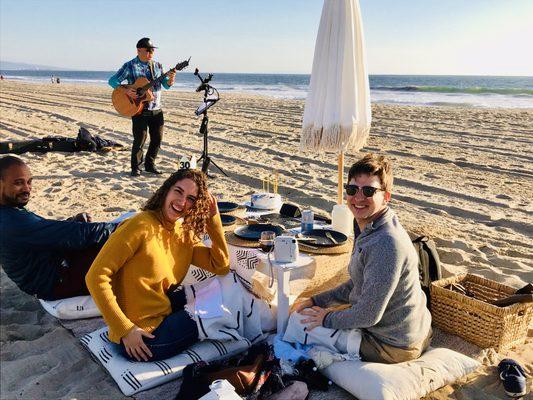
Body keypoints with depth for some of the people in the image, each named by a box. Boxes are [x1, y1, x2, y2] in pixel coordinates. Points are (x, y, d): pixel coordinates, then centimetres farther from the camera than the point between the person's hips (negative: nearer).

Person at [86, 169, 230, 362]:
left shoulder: (185, 235, 3)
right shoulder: (141, 226, -20)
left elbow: (221, 266, -1)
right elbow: (96, 277, -22)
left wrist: (214, 217, -6)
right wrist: (124, 329, -22)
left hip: (163, 314, 8)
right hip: (140, 339, -7)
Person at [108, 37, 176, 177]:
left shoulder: (157, 66, 11)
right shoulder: (130, 66, -4)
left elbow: (167, 85, 8)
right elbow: (112, 80, -6)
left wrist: (171, 78, -14)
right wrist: (126, 91, -21)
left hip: (157, 109, 5)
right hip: (139, 108, -5)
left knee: (157, 139, 7)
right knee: (140, 139, -6)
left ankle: (150, 165, 23)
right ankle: (135, 168, 9)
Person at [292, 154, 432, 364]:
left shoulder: (387, 244, -31)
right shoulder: (367, 228, 2)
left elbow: (368, 315, -27)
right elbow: (358, 284, 14)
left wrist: (328, 319, -11)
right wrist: (317, 301, 8)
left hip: (394, 346, -10)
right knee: (303, 314, 21)